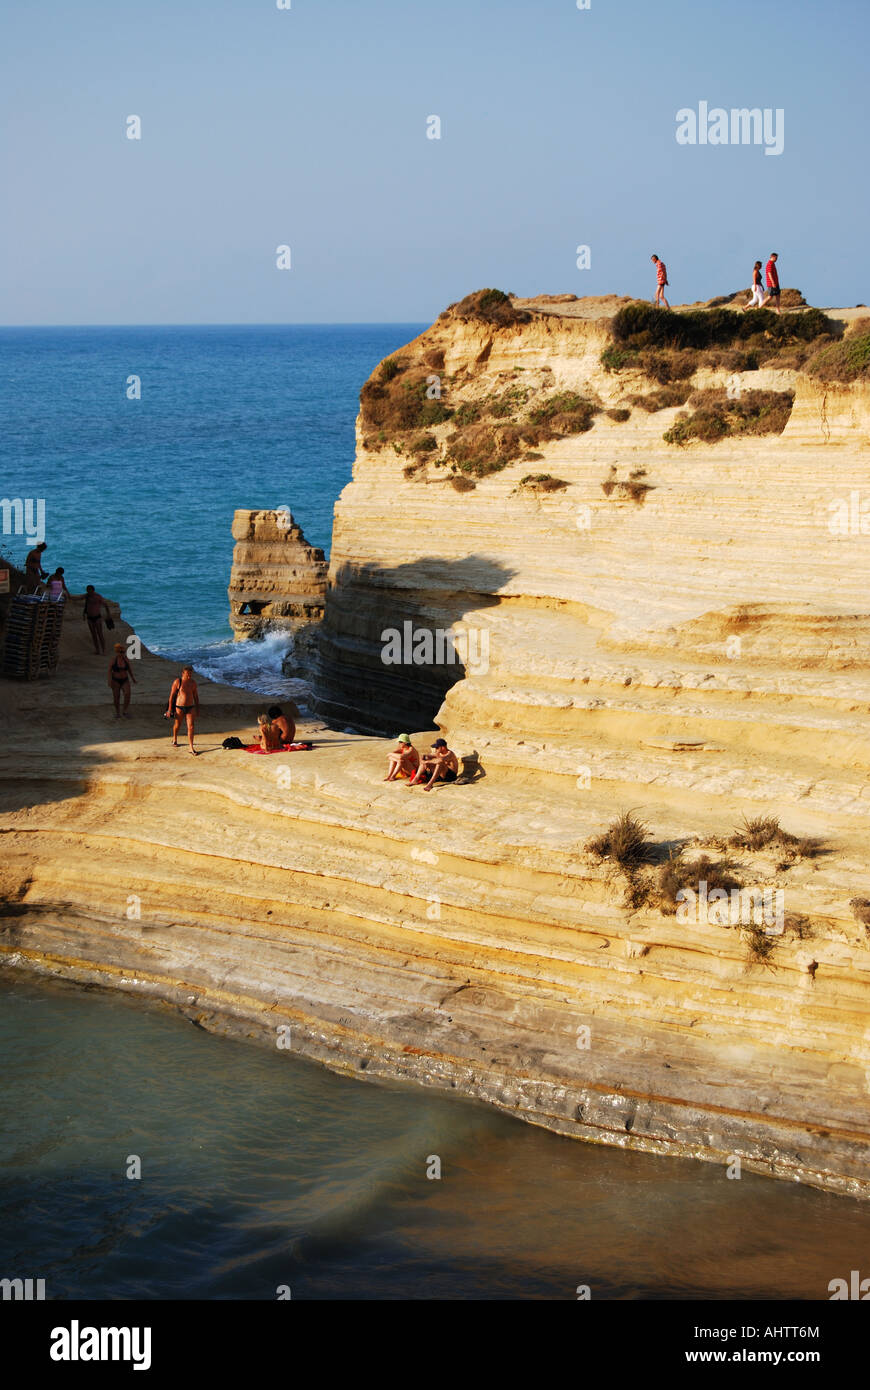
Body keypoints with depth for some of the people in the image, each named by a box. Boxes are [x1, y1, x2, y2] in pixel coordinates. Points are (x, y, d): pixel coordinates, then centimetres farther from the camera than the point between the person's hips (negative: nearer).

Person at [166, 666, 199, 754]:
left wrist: (197, 708, 15)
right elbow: (172, 695, -8)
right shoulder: (177, 682, -11)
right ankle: (174, 739, 46)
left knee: (191, 727, -6)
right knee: (177, 725, 18)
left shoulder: (193, 682, 2)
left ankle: (191, 748, -4)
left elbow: (196, 696, 12)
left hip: (190, 707, 2)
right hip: (179, 707, -2)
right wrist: (169, 709, -9)